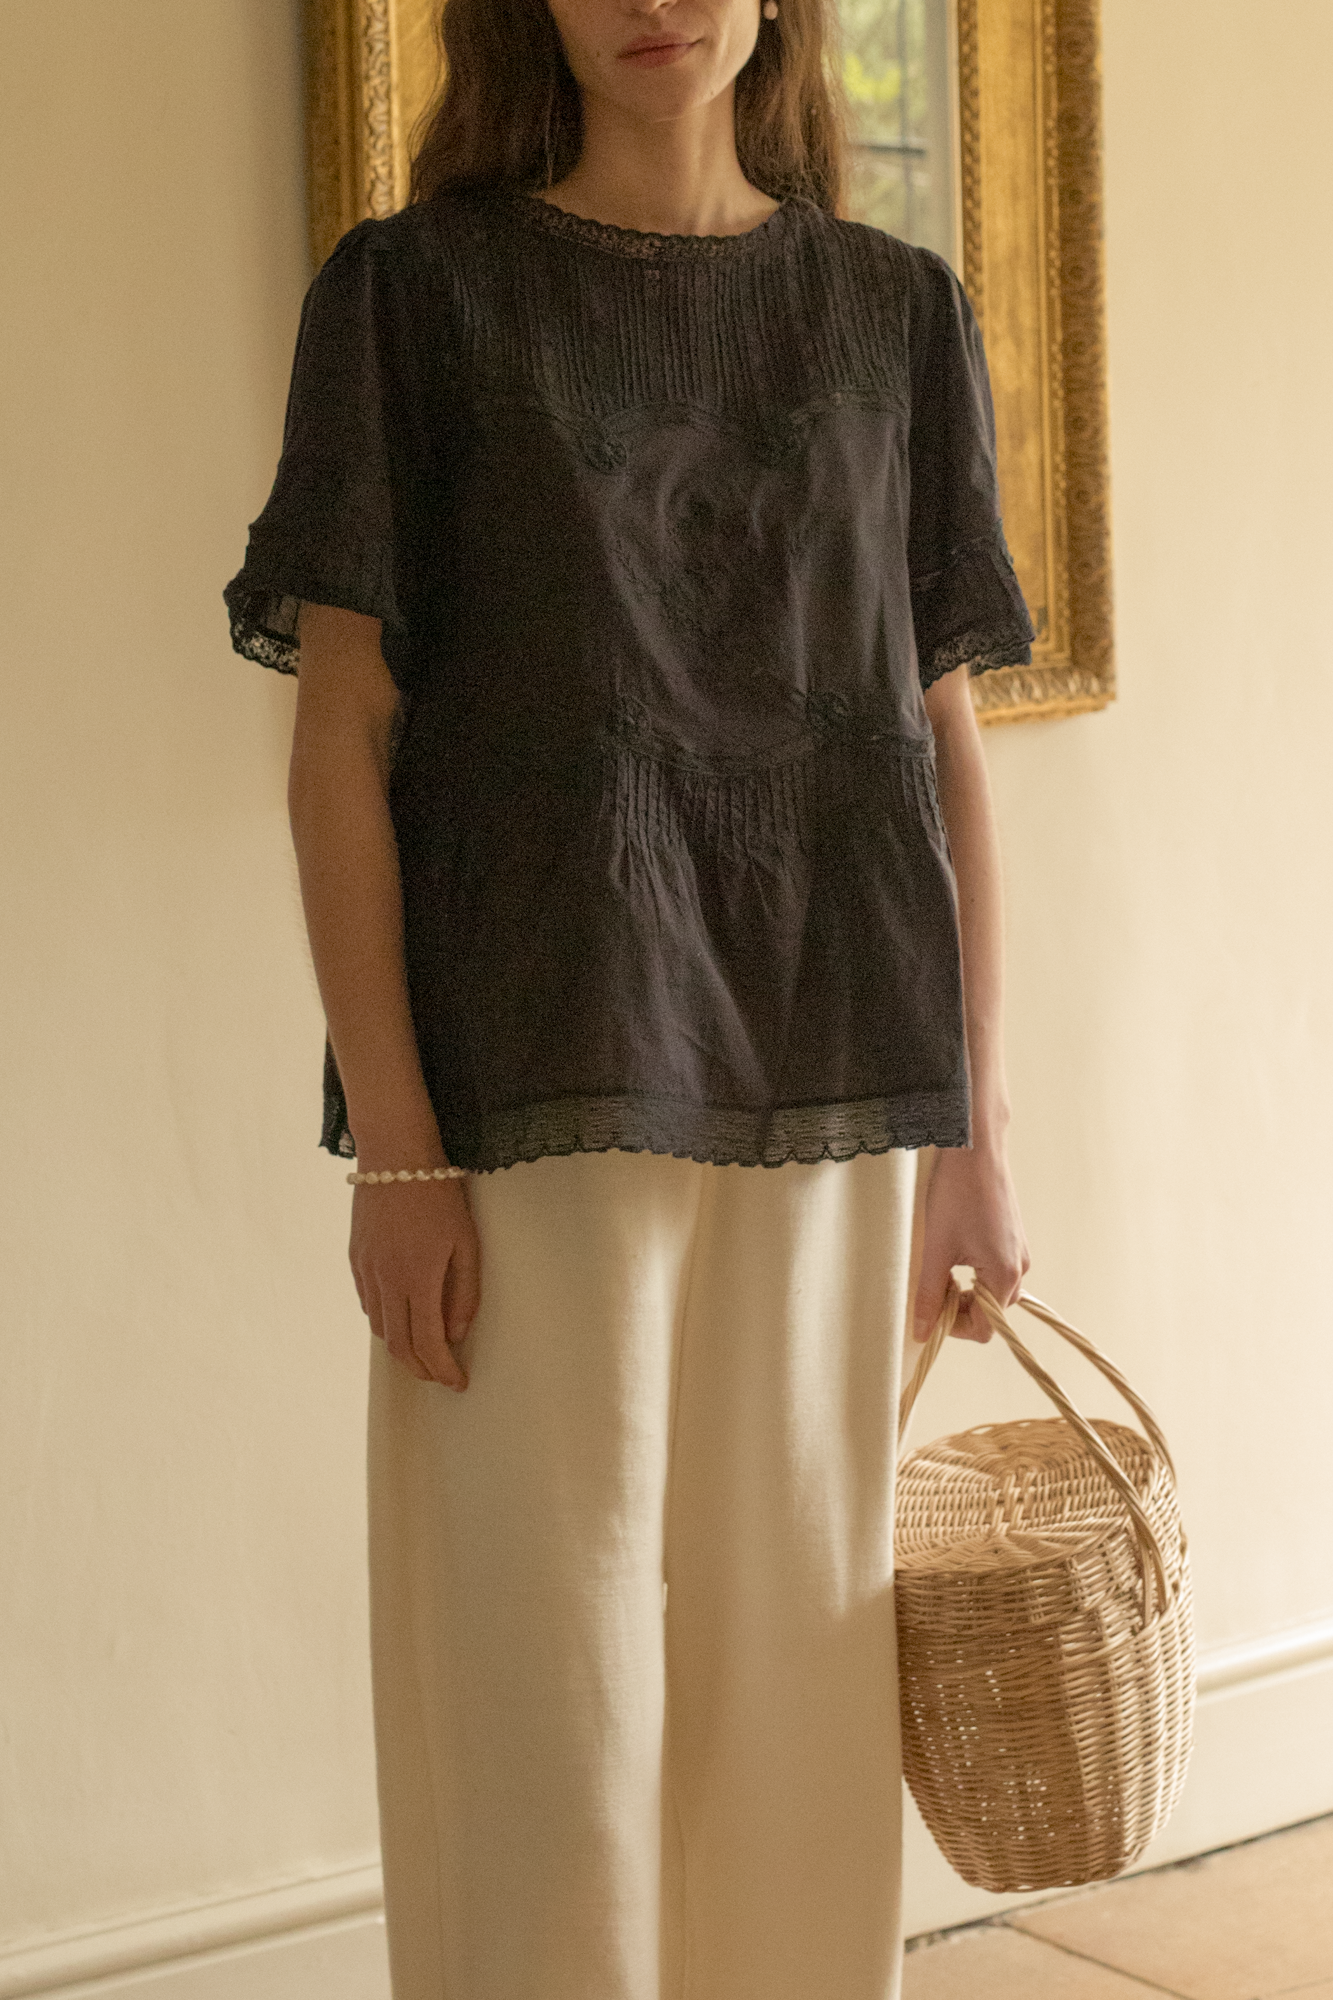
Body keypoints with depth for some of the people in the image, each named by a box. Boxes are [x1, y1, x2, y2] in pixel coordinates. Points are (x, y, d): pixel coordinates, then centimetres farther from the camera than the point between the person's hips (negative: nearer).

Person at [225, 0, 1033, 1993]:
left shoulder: (897, 314, 10)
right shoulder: (417, 292, 2)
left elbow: (947, 733, 11)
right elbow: (340, 732, -3)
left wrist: (979, 1128, 8)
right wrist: (394, 1144, -11)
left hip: (826, 1078, 3)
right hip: (542, 1073, -3)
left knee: (799, 1649, 9)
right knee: (554, 1672, 0)